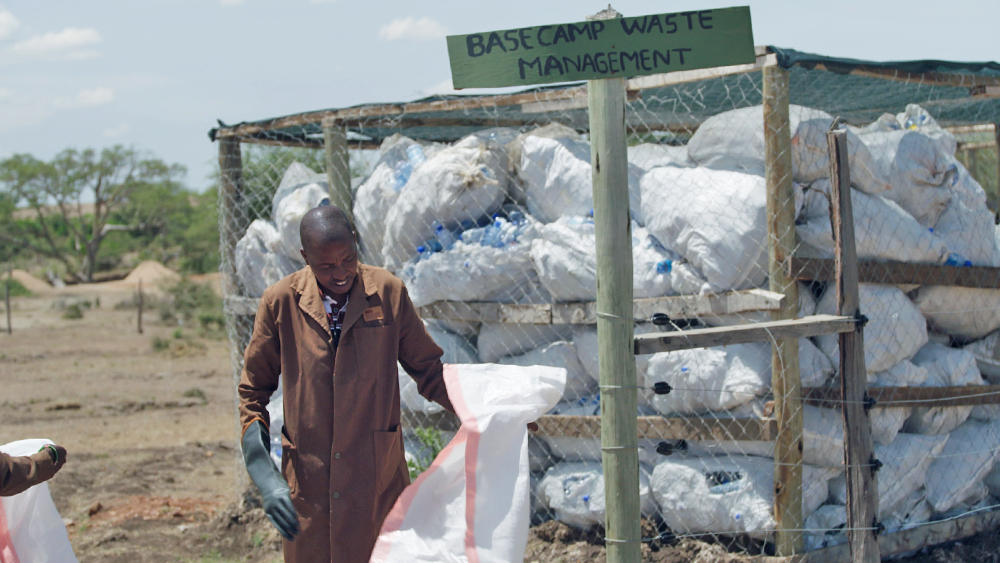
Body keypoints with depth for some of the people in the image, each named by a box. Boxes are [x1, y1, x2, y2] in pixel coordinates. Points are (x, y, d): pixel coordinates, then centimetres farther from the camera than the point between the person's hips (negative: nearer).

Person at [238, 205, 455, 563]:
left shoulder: (389, 293, -1)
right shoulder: (280, 302, -3)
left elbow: (429, 372, 8)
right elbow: (252, 394, 4)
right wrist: (266, 480, -6)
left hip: (378, 480, 0)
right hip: (308, 485, 0)